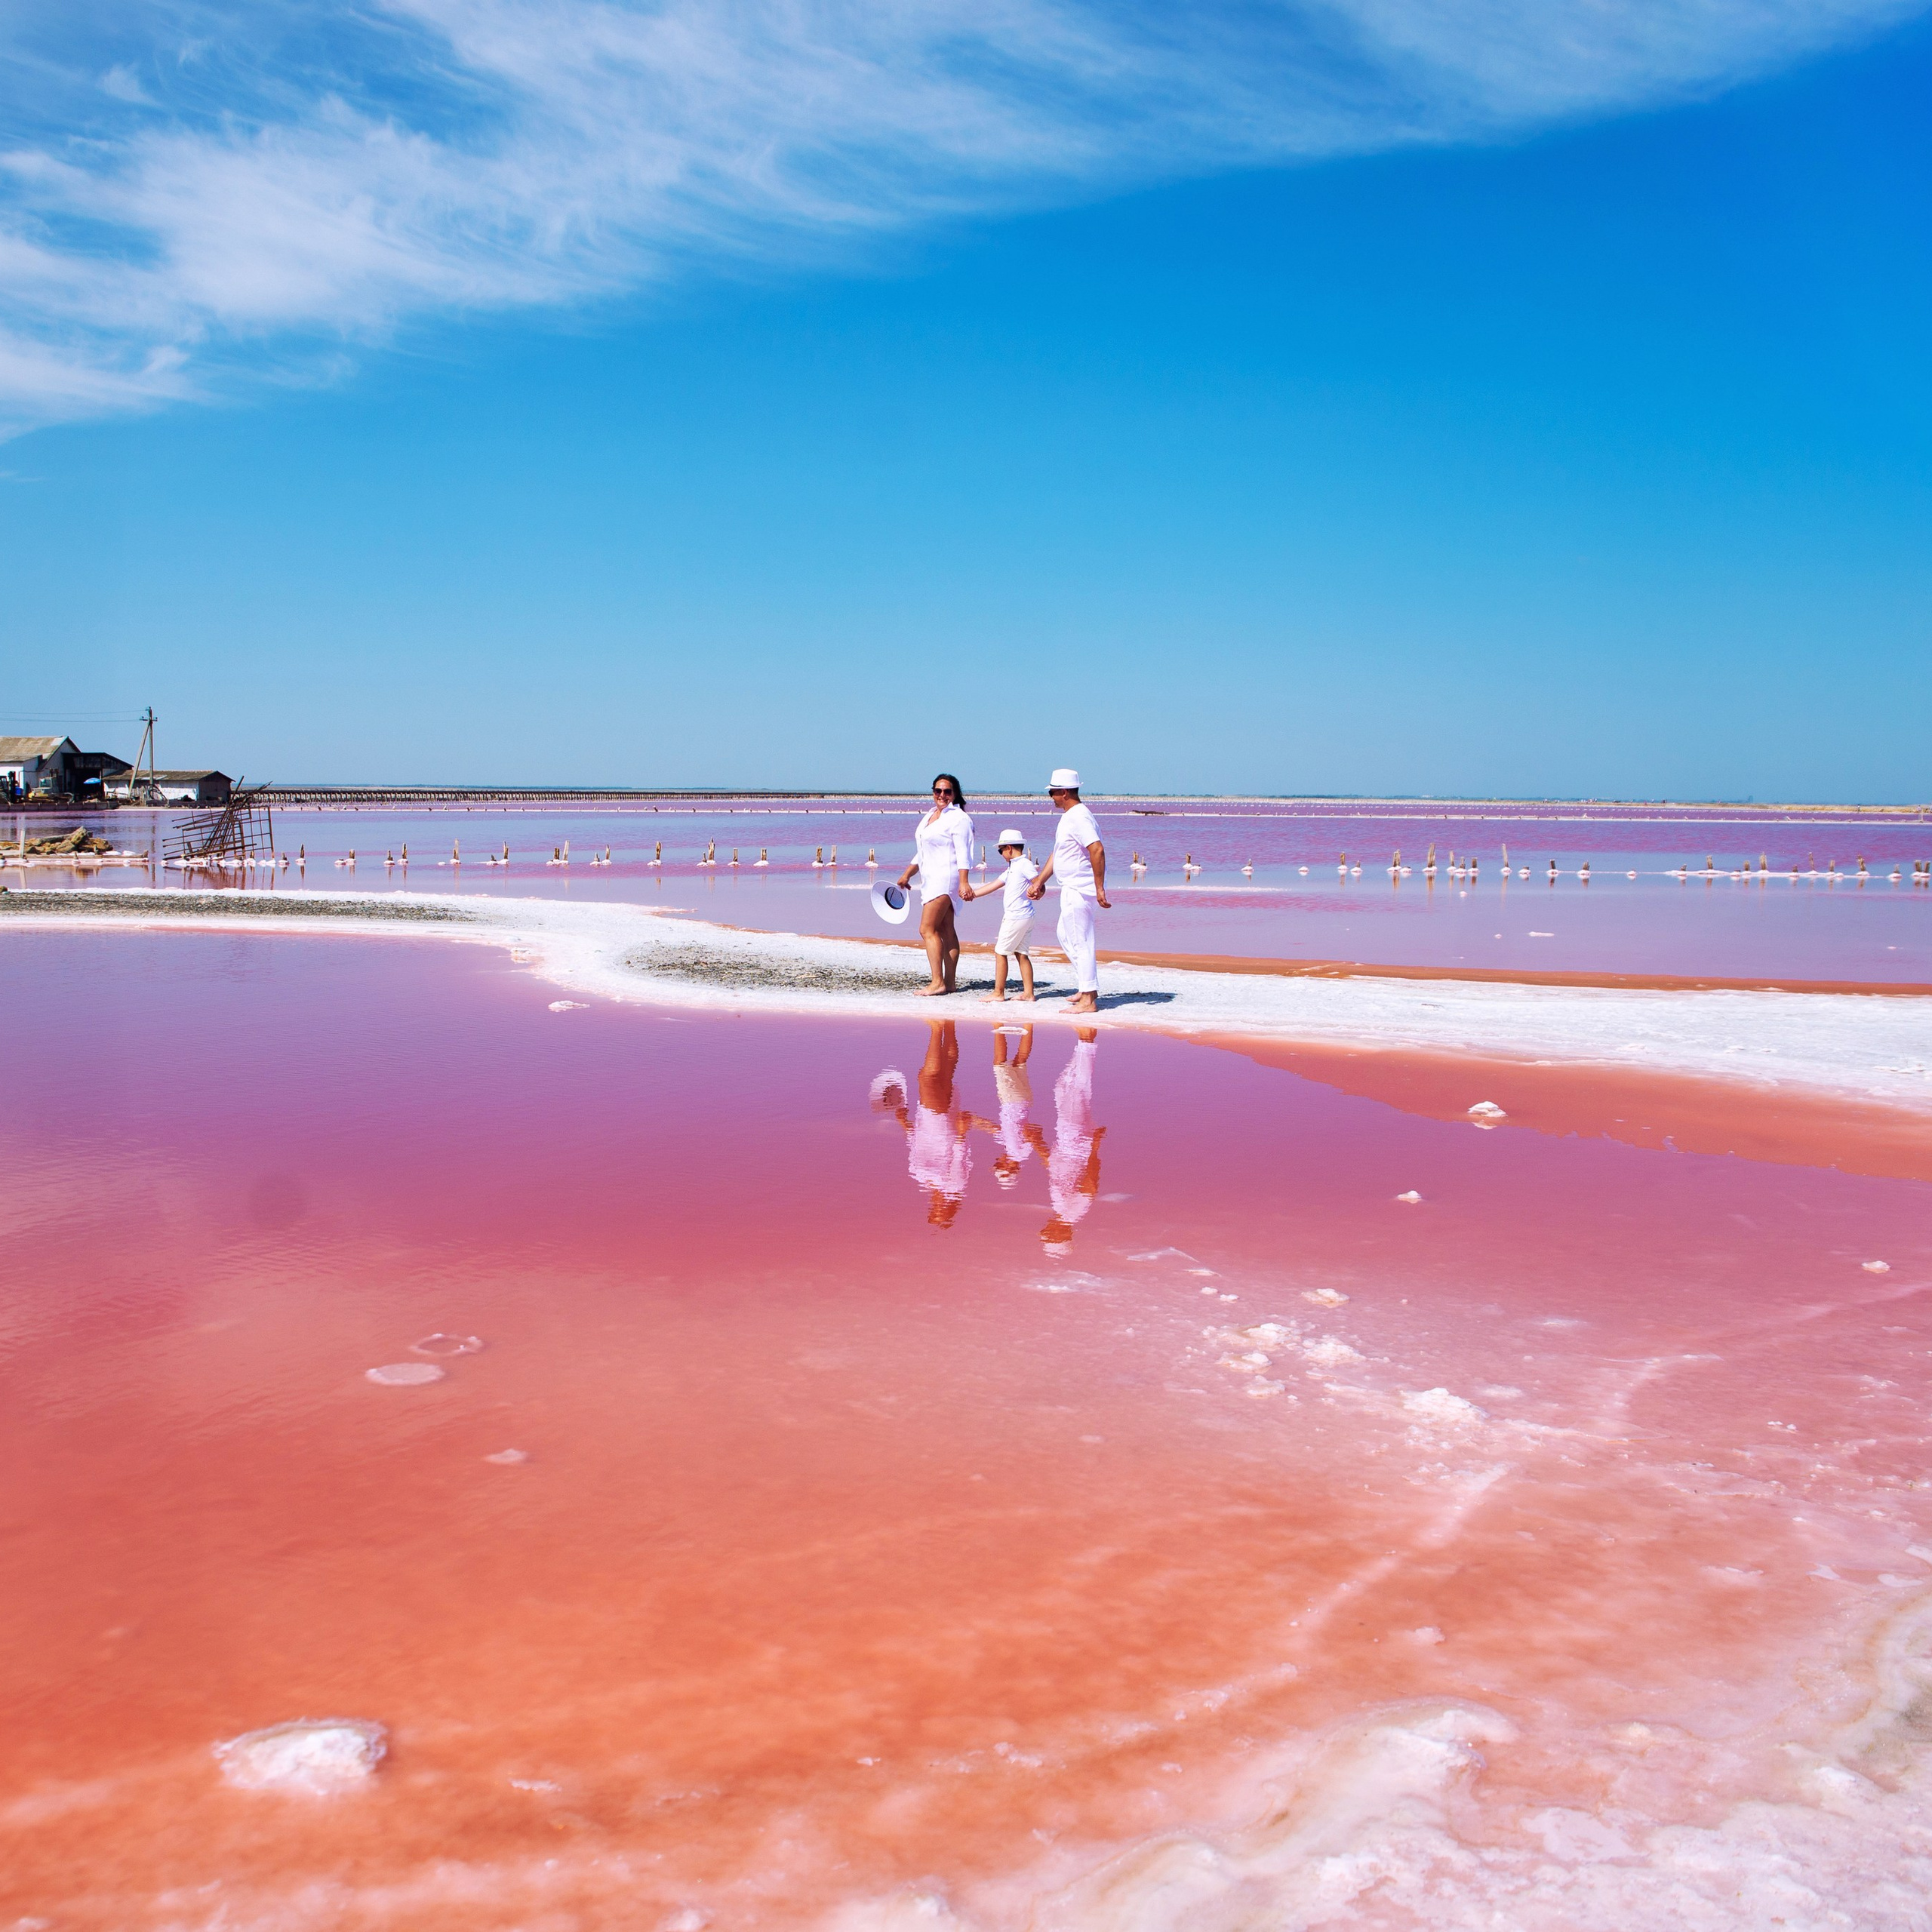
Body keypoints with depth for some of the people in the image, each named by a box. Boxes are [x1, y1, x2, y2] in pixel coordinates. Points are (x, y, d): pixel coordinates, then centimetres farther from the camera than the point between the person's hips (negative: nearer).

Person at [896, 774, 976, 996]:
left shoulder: (958, 818, -9)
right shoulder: (930, 816, 18)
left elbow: (963, 854, -17)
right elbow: (922, 853, 27)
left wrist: (963, 883, -26)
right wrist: (907, 874, 29)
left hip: (945, 879, -9)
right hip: (931, 880, 9)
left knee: (927, 930, -13)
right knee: (945, 931, 8)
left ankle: (937, 982, -13)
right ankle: (950, 982, 9)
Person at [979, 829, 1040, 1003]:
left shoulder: (1025, 864, -11)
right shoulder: (1011, 868, 18)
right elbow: (993, 885, 23)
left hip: (1016, 917, -9)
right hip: (1024, 917, 9)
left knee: (1001, 952, -3)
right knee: (1021, 954, 9)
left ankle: (998, 992, 0)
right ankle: (1028, 992, 9)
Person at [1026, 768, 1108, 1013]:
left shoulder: (1078, 817, -19)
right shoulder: (1069, 816, 15)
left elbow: (1097, 850, -29)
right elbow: (1057, 853, 23)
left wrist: (1099, 888, -30)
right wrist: (1039, 882, 24)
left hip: (1079, 889, -11)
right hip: (1073, 889, 11)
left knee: (1079, 942, -6)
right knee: (1066, 937, 20)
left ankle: (1088, 1000, 0)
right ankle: (1087, 989, 26)